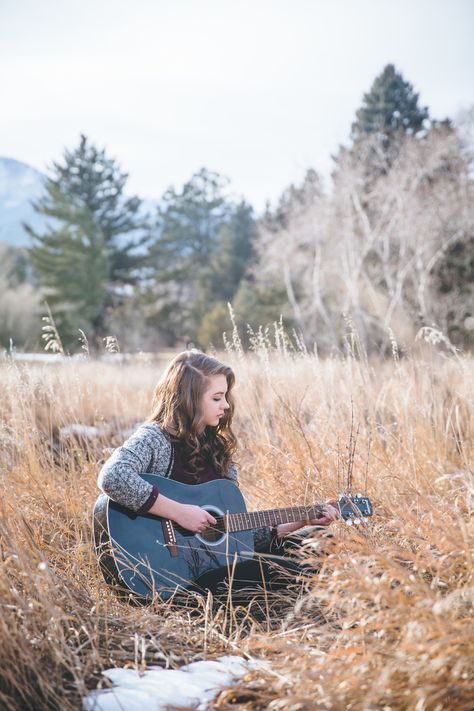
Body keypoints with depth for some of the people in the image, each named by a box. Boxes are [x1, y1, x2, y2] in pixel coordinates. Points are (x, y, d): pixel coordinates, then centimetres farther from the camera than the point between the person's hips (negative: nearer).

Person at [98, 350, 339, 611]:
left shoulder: (217, 447, 14)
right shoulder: (155, 438, -9)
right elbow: (112, 477, -32)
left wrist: (303, 520, 9)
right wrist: (179, 512, -26)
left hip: (218, 557, 8)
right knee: (285, 573, -23)